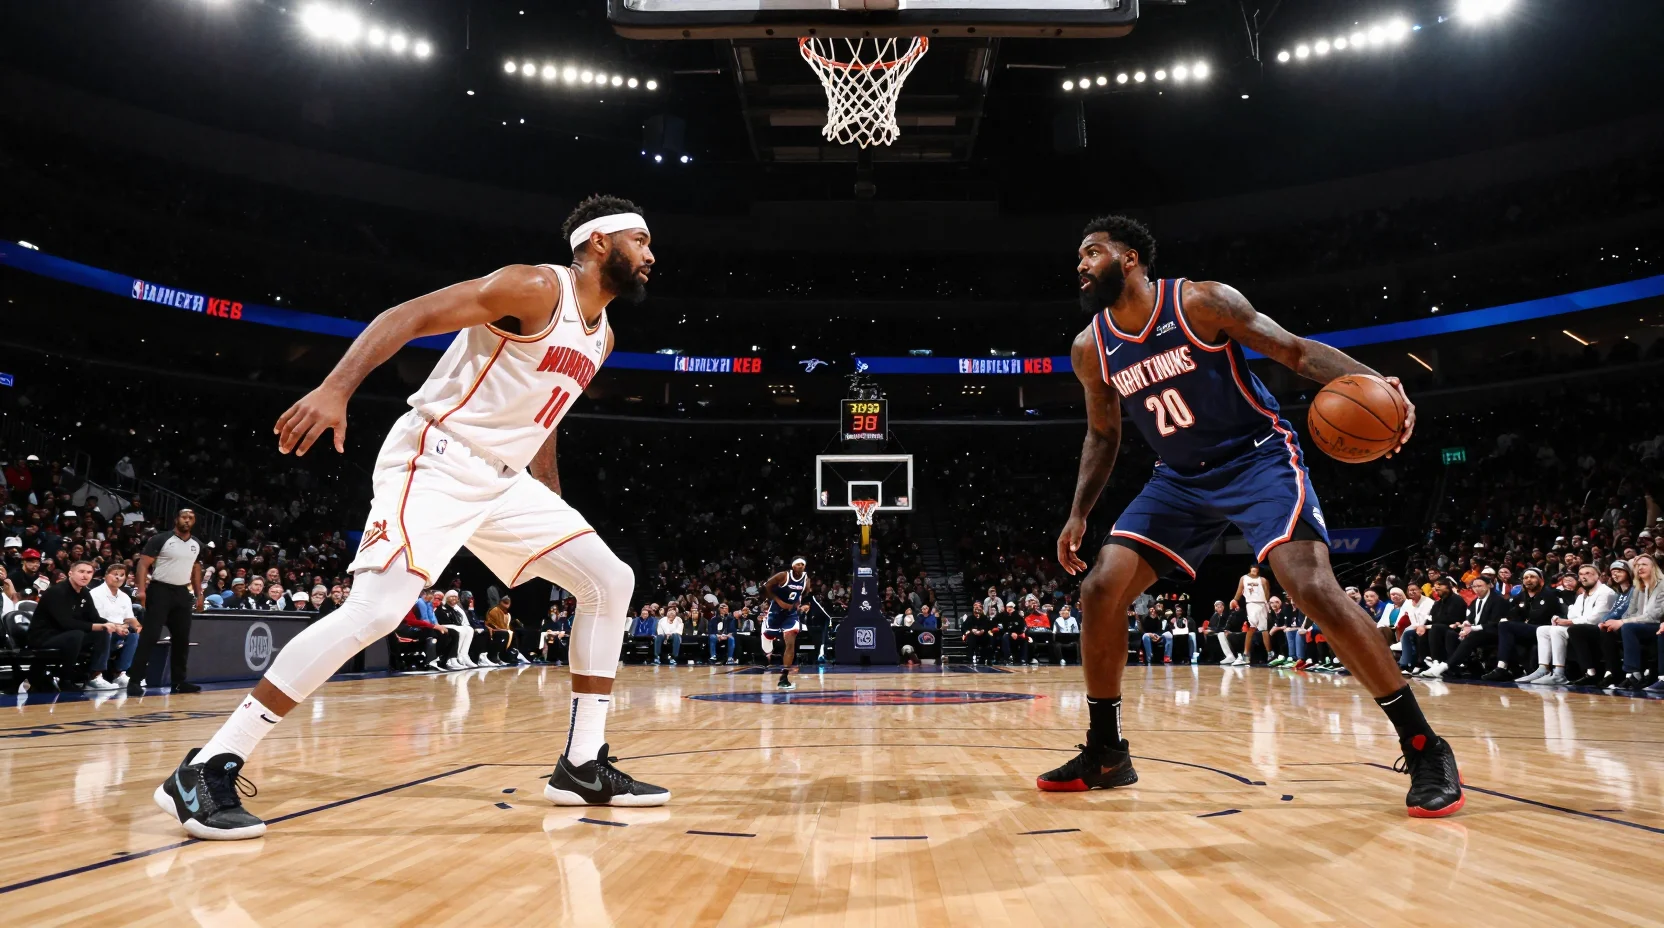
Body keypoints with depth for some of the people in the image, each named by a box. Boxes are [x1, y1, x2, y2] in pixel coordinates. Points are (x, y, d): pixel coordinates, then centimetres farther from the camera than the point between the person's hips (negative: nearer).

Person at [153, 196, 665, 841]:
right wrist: (336, 388, -31)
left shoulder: (601, 336, 13)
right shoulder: (536, 287, -13)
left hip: (502, 480, 9)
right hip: (433, 462, -9)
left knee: (611, 582, 4)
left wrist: (557, 514, 25)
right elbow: (406, 317, -18)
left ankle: (582, 766, 8)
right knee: (376, 610, -23)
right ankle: (207, 768, -12)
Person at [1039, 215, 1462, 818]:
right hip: (1181, 479, 5)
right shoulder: (1091, 349, 0)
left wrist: (1370, 381, -33)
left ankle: (1424, 750, -10)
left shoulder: (1200, 302, -14)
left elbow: (1297, 351, -14)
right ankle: (1105, 754, 6)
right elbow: (1102, 435, 14)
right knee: (1101, 590, -8)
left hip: (1258, 458, -5)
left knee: (1313, 588, -24)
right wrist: (1079, 513, 6)